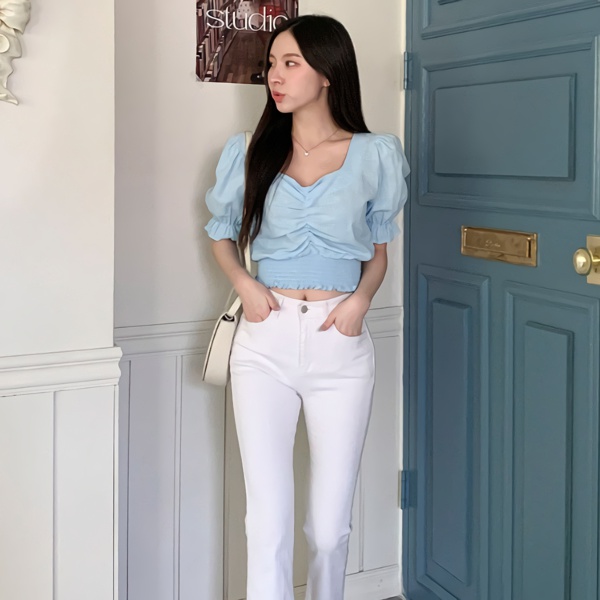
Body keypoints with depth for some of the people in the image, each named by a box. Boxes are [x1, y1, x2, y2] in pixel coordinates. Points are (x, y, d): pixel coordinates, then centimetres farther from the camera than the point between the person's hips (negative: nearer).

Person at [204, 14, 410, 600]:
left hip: (340, 343, 0)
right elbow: (221, 232, 19)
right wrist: (243, 283, -2)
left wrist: (361, 299, -6)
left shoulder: (375, 156, 5)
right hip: (265, 341, 0)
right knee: (268, 522, -5)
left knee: (329, 526, 7)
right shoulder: (249, 154, 7)